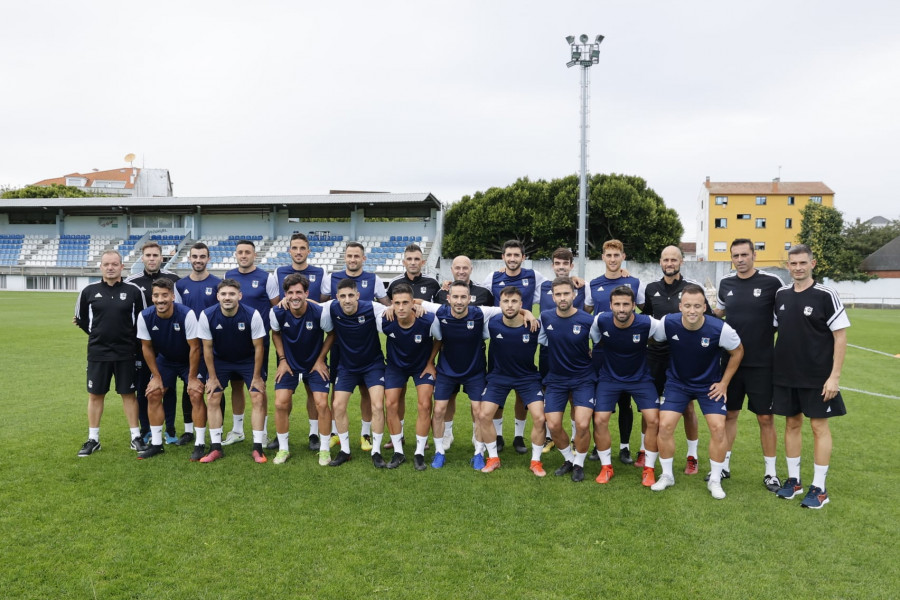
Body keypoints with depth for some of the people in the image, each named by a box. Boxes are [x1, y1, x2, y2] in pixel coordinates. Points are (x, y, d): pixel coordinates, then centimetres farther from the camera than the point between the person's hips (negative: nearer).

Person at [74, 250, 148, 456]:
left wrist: (130, 338, 3)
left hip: (126, 353, -1)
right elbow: (81, 318, 12)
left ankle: (136, 437, 14)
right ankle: (93, 439, 21)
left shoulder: (134, 290, -4)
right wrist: (98, 335, 8)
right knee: (95, 395, 8)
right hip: (97, 352, 1)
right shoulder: (89, 291, 0)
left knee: (128, 394, 6)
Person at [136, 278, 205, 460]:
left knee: (196, 395, -15)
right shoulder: (144, 316, -19)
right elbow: (146, 347, -5)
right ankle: (156, 444, 12)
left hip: (190, 360, -4)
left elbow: (194, 347, -23)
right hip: (165, 360, 4)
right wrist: (156, 376, -4)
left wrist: (192, 378, -19)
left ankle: (200, 445, -5)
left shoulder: (186, 314, -31)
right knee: (153, 395, -2)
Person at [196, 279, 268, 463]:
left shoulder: (252, 315, -26)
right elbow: (207, 348, -9)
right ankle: (216, 447, 8)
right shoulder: (207, 316, -21)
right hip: (220, 360, 2)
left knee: (259, 398, -11)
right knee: (212, 399, -5)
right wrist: (212, 377, -6)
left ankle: (258, 448, -1)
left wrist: (256, 377, -12)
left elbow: (258, 347, -15)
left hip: (248, 360, -1)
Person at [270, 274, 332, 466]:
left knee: (321, 404, -10)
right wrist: (282, 360, 0)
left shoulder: (319, 312, -23)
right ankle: (283, 448, 13)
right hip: (289, 363, 2)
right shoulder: (277, 313, -17)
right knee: (281, 403, -8)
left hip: (315, 363, -2)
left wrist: (320, 360, -6)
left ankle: (324, 449, 9)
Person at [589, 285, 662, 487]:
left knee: (654, 420, -11)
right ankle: (606, 467, 13)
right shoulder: (601, 321, -21)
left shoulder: (647, 323, -25)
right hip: (609, 378, 1)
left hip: (640, 378, -1)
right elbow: (593, 342, 0)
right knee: (600, 420, -8)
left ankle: (649, 469, 10)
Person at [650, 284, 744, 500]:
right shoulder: (668, 323, -22)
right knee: (665, 425, -8)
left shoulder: (720, 329, -25)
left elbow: (737, 352, -5)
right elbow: (651, 340, -2)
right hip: (677, 382, 1)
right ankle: (667, 475, 13)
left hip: (710, 385, -1)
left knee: (718, 427, -10)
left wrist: (724, 383, -4)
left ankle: (715, 480, 11)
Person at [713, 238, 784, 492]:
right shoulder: (726, 283, 4)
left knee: (765, 417, 5)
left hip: (762, 363, -3)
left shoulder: (771, 282, -8)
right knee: (729, 414, 12)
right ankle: (724, 465, 25)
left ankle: (770, 471, 20)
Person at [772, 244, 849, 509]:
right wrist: (771, 365, 7)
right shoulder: (781, 295, 4)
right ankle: (793, 480, 23)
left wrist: (834, 376, -13)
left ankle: (819, 488, 13)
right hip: (786, 375, 4)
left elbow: (840, 336, -9)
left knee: (819, 426, 3)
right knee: (792, 423, 11)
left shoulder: (826, 296, -9)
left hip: (818, 378, -4)